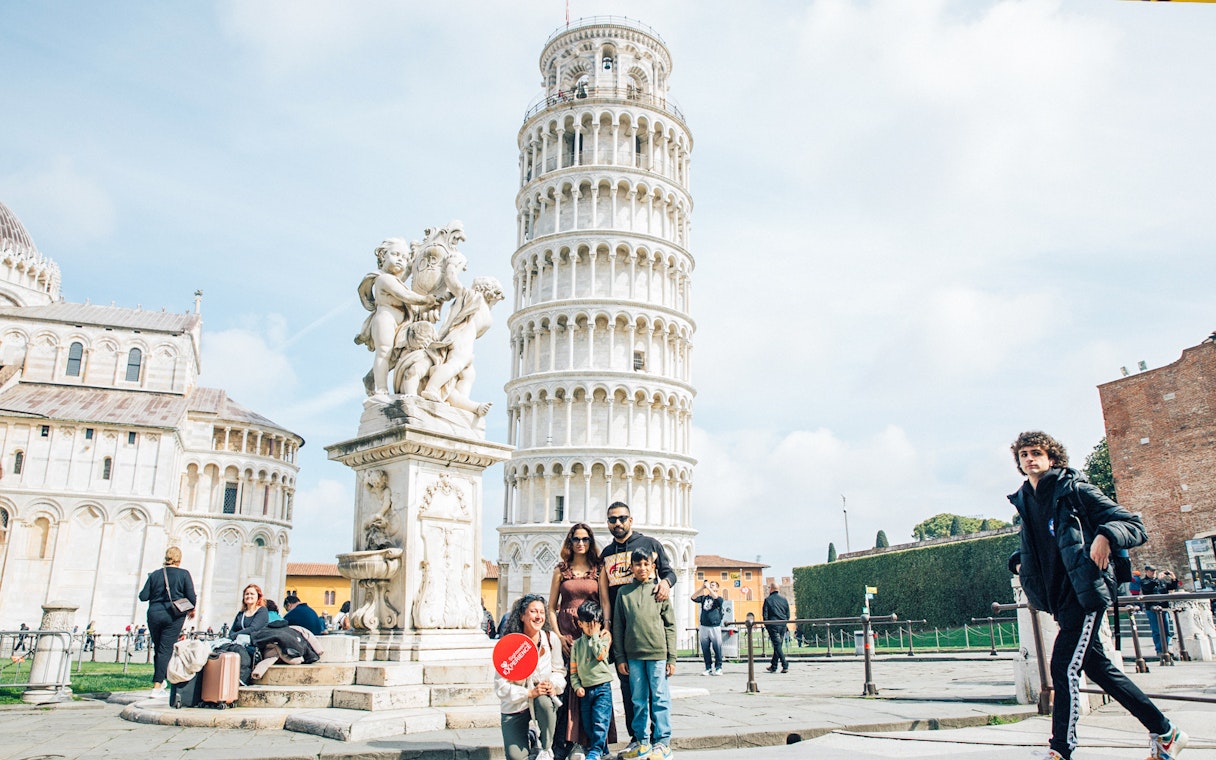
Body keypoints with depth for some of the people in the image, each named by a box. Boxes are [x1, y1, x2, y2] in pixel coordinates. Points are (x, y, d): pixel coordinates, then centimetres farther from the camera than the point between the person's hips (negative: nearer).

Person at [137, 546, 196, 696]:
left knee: (157, 648, 18)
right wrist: (191, 609, 14)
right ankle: (157, 686, -3)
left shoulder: (155, 574, 4)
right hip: (173, 616, -3)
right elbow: (192, 598, -6)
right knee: (165, 650, -1)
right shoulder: (184, 574, -4)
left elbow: (143, 596, 3)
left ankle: (159, 680, 29)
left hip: (154, 614, 3)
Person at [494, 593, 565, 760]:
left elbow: (559, 670, 2)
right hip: (515, 707, -1)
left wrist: (553, 684, -20)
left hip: (543, 698, 1)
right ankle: (527, 735, 21)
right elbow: (500, 686, -15)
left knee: (544, 700, -35)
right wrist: (529, 693, -26)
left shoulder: (551, 638, -9)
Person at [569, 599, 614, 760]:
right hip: (584, 689, 4)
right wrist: (577, 686, -3)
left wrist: (595, 635, -8)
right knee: (587, 723, 7)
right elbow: (573, 669, 10)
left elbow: (600, 654, -15)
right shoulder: (577, 644, 11)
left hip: (602, 687, -4)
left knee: (600, 720, -12)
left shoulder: (604, 638, 3)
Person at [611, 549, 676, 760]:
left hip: (658, 654, -2)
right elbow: (618, 627, 8)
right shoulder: (624, 593, 6)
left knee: (660, 698, 3)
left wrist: (672, 657, -1)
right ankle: (642, 740, 20)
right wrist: (620, 657, 4)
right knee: (639, 700, 9)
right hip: (633, 654, 2)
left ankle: (662, 741, 13)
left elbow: (670, 625, 3)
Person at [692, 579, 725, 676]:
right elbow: (693, 598, 2)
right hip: (703, 627, 4)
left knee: (717, 648, -4)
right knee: (705, 650, 4)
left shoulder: (719, 598, 5)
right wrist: (702, 588, -4)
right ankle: (708, 668, 11)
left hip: (715, 627, -3)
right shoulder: (704, 597, 15)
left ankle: (718, 668, 3)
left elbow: (716, 597, -17)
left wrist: (708, 587, -12)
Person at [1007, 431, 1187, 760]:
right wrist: (1020, 561, 10)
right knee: (1098, 667, 13)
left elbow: (1135, 526, -9)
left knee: (1064, 668, -11)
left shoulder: (1075, 490, -7)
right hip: (1060, 597, 8)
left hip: (1086, 593, -8)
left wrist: (1106, 535, -28)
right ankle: (1164, 732, 28)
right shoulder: (1024, 502, 12)